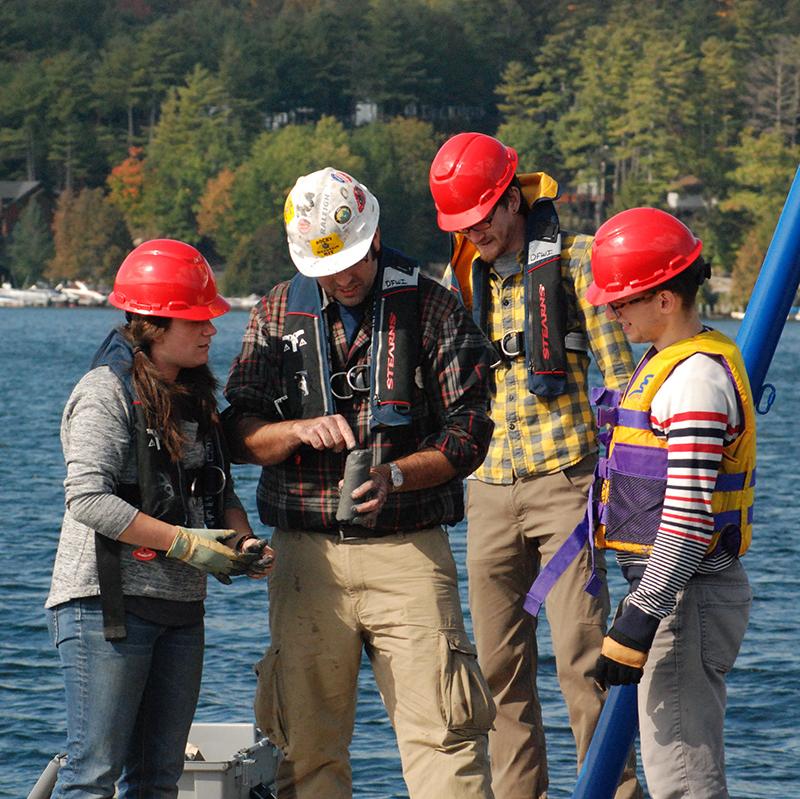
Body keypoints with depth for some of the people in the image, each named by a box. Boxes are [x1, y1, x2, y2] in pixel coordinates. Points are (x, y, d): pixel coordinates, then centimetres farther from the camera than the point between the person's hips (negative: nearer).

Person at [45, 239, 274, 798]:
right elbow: (88, 499, -20)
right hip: (107, 604, -8)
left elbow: (220, 490, 20)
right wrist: (186, 543, -20)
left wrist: (245, 542, -2)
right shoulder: (107, 393, -10)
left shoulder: (197, 397, 14)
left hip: (181, 606, 8)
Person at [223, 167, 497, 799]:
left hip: (409, 551, -3)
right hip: (306, 552, 3)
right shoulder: (279, 313, 11)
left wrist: (396, 475, -16)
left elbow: (468, 432, 0)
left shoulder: (432, 308, 2)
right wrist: (300, 430, -13)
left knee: (441, 729, -10)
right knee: (305, 740, 3)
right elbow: (242, 430, 8)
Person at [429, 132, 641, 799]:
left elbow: (618, 369, -2)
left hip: (564, 477, -5)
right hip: (489, 488, 5)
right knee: (500, 663, 6)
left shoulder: (575, 258, -2)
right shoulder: (460, 275, 14)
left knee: (581, 655, -11)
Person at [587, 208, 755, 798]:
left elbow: (690, 514, -24)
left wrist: (641, 617, -25)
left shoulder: (695, 378, -18)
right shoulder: (672, 362, 15)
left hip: (686, 596, -11)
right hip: (674, 592, 11)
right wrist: (642, 605, 25)